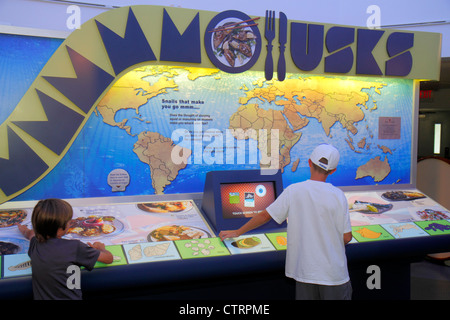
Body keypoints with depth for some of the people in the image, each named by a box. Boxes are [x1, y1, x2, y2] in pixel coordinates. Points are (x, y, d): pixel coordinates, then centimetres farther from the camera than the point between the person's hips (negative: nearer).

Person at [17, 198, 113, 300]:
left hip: (41, 297, 6)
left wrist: (24, 230, 54)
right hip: (69, 297, -5)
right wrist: (101, 248, 21)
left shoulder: (35, 245, 2)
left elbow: (31, 233, 30)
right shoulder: (74, 247, -14)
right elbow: (109, 258, -2)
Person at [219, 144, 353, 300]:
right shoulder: (337, 195, -12)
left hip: (304, 269, 2)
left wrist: (237, 232, 11)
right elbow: (346, 237, -9)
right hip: (334, 273, -2)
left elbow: (265, 215, -2)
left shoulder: (293, 191, -8)